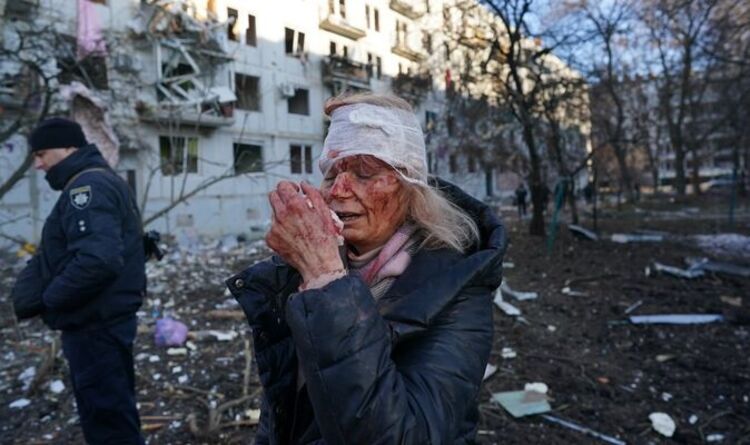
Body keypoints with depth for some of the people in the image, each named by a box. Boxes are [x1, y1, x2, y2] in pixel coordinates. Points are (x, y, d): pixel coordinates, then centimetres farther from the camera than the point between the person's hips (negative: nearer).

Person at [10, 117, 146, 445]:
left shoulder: (86, 186, -18)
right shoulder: (102, 181, 14)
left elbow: (97, 260, -32)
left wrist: (50, 298, -17)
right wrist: (28, 289, 4)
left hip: (94, 324, -10)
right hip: (107, 318, 10)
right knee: (114, 411, 21)